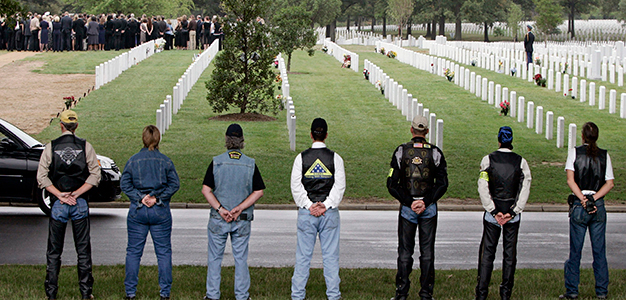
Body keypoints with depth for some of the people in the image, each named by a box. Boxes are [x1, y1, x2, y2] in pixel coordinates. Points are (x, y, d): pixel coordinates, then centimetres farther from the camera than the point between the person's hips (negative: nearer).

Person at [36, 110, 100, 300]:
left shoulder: (51, 147, -1)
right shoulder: (85, 147, 0)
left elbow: (42, 177, -5)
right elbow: (95, 175, -4)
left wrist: (59, 195, -6)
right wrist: (76, 193, -4)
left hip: (57, 204, 0)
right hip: (81, 204, 0)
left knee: (54, 251, 8)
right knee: (83, 250, 7)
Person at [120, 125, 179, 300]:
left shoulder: (133, 160, -1)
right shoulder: (165, 161, -1)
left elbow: (125, 184, -5)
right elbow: (174, 184, -5)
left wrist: (139, 198, -7)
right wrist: (158, 198, -7)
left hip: (137, 212, 0)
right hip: (161, 212, 0)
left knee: (134, 251, 7)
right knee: (163, 251, 7)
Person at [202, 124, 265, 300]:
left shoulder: (216, 162, -5)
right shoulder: (250, 164, -2)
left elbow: (206, 189, -10)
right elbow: (259, 191, -6)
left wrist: (220, 209, -13)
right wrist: (239, 208, -11)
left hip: (218, 219, -1)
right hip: (242, 220, 1)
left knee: (215, 258, 9)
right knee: (241, 258, 9)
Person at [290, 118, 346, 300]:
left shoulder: (301, 158, 0)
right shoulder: (335, 158, 0)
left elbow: (296, 186, -4)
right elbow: (340, 186, -5)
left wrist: (309, 205, -4)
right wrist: (326, 205, -7)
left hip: (306, 213, 0)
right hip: (330, 213, 0)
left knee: (303, 255, 5)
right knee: (330, 255, 4)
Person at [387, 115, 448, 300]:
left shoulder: (401, 151, -2)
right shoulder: (435, 153, -1)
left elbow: (392, 184, -7)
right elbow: (442, 183, -7)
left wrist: (409, 202, -9)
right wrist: (426, 202, -10)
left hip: (407, 208, 0)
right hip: (429, 209, 0)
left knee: (405, 252, 6)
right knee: (427, 252, 7)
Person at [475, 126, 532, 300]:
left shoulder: (488, 160, -4)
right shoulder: (521, 162, 0)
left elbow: (483, 188, -10)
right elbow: (525, 190, -7)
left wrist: (494, 211, -9)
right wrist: (513, 212, -9)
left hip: (492, 212, -1)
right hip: (513, 212, 1)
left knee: (487, 252, 5)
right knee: (510, 253, 9)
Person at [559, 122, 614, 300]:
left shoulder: (574, 152, -3)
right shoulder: (604, 155, 3)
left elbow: (570, 180, -10)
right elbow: (610, 183, -2)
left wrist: (583, 199, -12)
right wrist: (593, 199, -8)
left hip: (579, 205, -2)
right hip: (599, 205, 2)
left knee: (575, 250, 4)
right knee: (599, 250, 7)